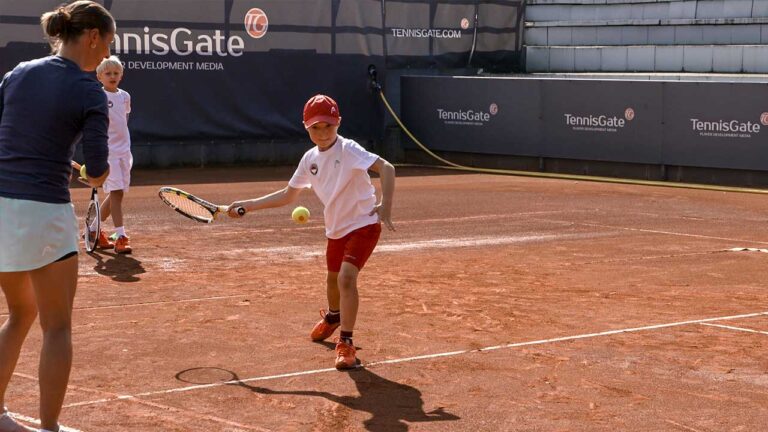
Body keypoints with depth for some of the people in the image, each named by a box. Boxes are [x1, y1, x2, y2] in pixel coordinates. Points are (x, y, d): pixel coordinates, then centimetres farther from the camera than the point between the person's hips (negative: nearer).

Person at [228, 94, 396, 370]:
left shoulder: (348, 150, -20)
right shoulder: (310, 159, 0)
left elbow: (386, 168, -31)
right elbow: (288, 195, 11)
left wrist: (385, 206, -44)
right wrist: (249, 205, 6)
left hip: (363, 224, -7)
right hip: (336, 230, 7)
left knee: (346, 277, -25)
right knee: (332, 279, 25)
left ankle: (346, 343, -17)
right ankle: (332, 317, 58)